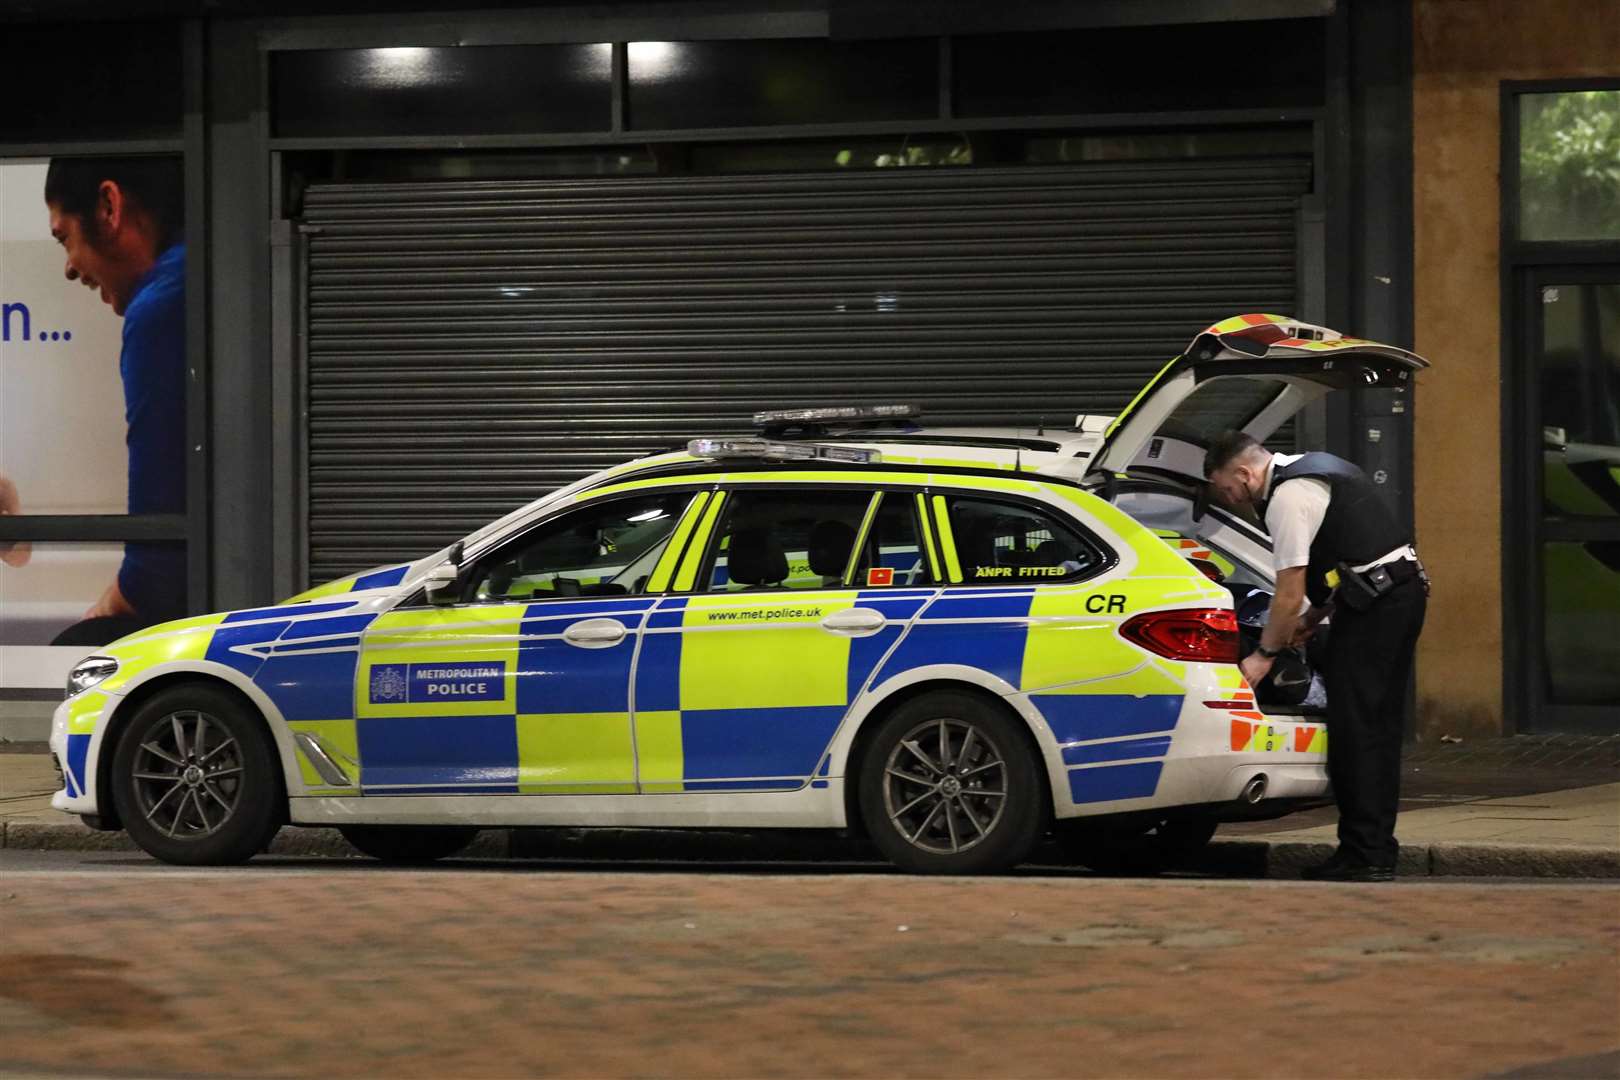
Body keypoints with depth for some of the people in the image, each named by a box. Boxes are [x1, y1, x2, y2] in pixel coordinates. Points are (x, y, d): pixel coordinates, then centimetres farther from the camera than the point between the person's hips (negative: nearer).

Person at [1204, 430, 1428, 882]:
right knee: (1378, 725, 12)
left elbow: (1289, 594, -13)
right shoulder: (1311, 469, 19)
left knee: (1355, 726, -8)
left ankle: (1364, 854, -9)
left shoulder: (1287, 498, -13)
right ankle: (1377, 851, 15)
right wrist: (1311, 620, 16)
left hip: (1374, 602, -10)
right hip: (1404, 589, 10)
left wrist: (1264, 654, -2)